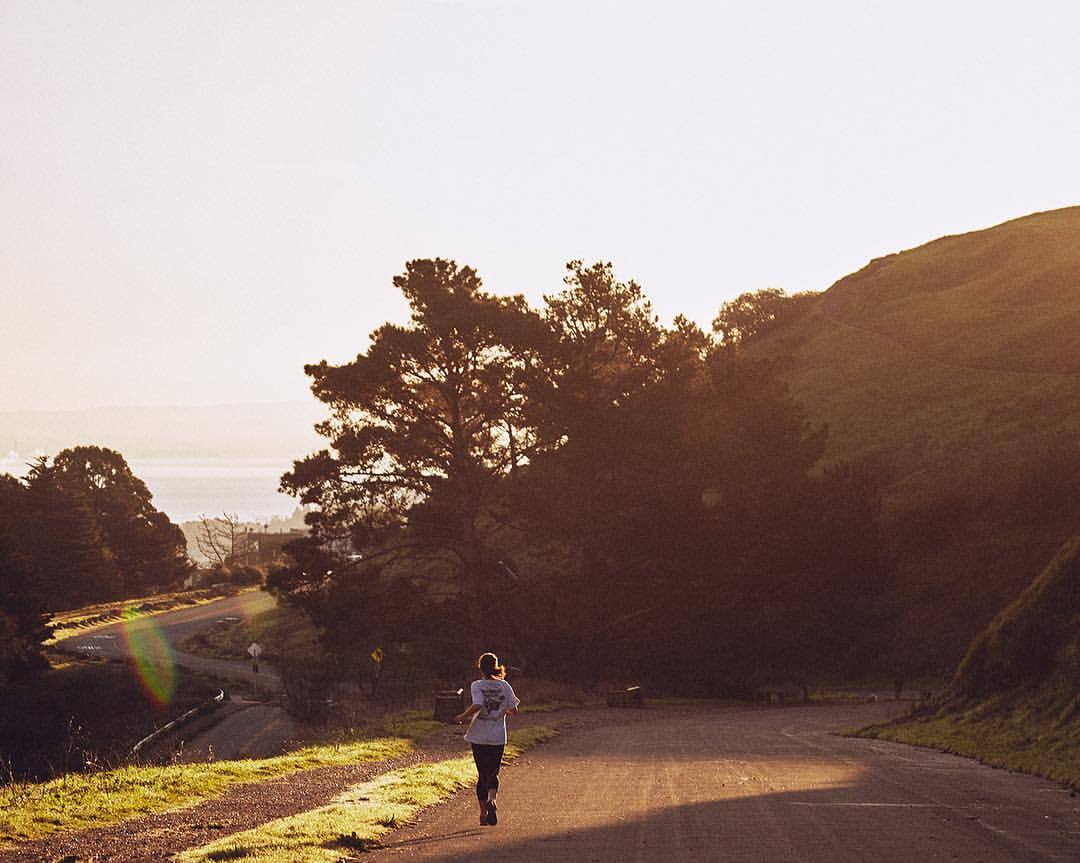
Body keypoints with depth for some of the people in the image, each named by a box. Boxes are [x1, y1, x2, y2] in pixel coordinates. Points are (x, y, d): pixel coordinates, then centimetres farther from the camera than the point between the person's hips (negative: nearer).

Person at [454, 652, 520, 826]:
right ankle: (491, 800, -20)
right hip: (498, 737, 1)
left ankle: (483, 813, 12)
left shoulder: (477, 685, -8)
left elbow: (477, 706, -24)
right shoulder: (504, 686, 0)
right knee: (493, 773, 9)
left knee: (482, 774, 9)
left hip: (479, 736, -1)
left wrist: (462, 716, -9)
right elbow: (513, 709, -2)